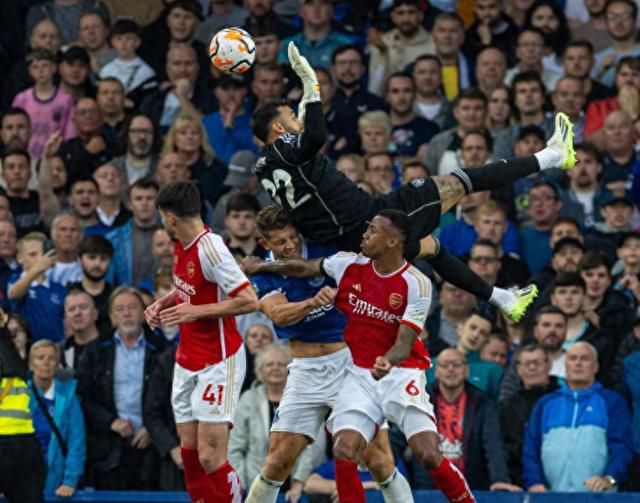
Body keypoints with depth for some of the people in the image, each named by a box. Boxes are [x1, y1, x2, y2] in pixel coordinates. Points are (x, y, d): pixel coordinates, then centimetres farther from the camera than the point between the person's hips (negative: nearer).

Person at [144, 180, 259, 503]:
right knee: (189, 451, 8)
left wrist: (196, 311, -23)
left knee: (210, 457, -14)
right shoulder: (182, 246, 7)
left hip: (218, 364, -9)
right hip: (187, 361, 9)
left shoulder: (210, 248, -21)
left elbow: (249, 301, -24)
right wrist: (163, 303, 9)